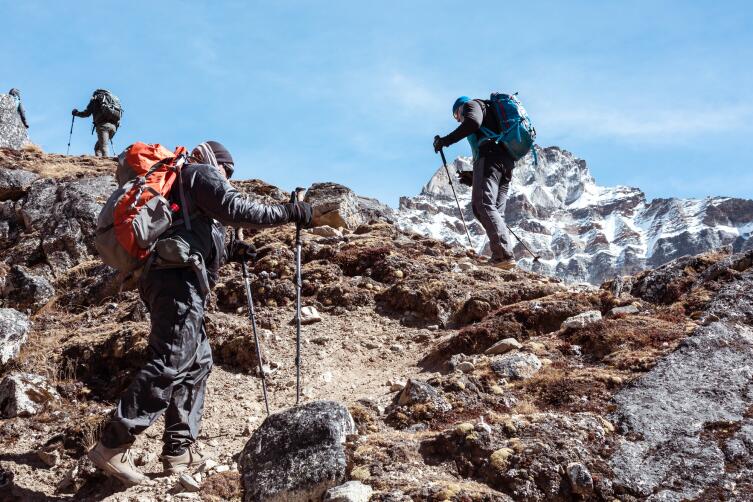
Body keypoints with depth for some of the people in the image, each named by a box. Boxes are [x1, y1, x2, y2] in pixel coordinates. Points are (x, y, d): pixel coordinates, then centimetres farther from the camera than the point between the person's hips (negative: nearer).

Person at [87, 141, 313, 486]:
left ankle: (179, 450, 9)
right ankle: (112, 446, -23)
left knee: (198, 362, 12)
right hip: (178, 279, -11)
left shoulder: (183, 187, 34)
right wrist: (288, 212, -7)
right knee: (170, 362, -18)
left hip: (162, 276, 11)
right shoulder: (201, 173, 7)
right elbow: (236, 209, -10)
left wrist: (228, 252, 25)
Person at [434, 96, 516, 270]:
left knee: (483, 205, -20)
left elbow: (472, 123, -11)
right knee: (496, 211, 1)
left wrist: (446, 140, -7)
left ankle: (503, 254, -34)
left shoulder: (472, 104, 15)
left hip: (489, 155, -9)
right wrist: (473, 177, 36)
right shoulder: (491, 114, 40)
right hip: (507, 160, 9)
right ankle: (502, 257, -14)